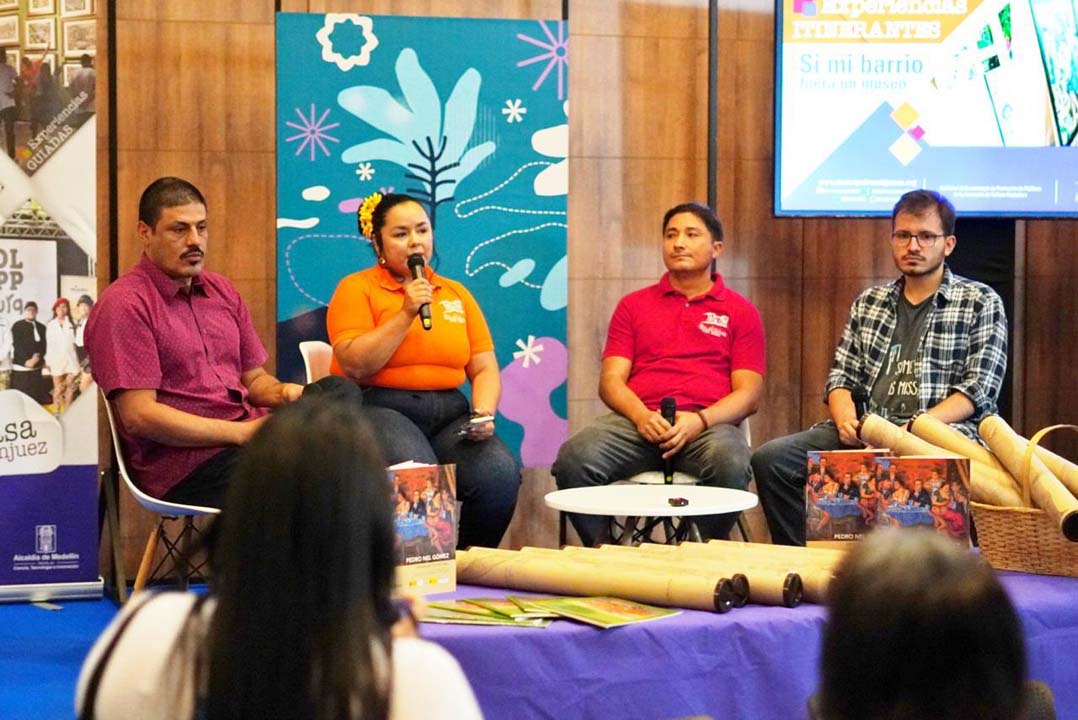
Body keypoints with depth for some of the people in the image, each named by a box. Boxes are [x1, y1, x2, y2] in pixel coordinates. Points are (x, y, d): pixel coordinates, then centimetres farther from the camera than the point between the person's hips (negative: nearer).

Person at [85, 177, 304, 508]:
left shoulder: (221, 291, 22)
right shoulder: (123, 305, -2)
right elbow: (138, 415, -11)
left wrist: (282, 392, 0)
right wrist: (242, 432, -14)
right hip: (184, 464, -7)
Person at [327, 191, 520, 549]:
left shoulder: (457, 294, 18)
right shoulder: (356, 288, 5)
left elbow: (485, 369, 15)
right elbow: (355, 366, -8)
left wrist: (483, 412, -5)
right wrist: (406, 314, -12)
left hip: (449, 414, 4)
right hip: (378, 409, -4)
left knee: (500, 472, -26)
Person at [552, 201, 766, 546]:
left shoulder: (740, 312, 16)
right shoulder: (633, 305, 22)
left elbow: (748, 394, 7)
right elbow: (611, 381, 13)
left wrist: (700, 420, -13)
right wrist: (641, 415, -10)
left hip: (707, 423, -1)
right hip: (637, 420, 1)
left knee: (729, 462, -38)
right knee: (575, 457, -31)